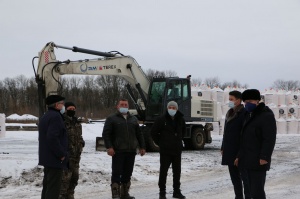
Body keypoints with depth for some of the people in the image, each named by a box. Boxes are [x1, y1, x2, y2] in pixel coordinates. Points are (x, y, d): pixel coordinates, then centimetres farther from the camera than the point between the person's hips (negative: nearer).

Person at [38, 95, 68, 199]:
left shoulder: (45, 116, 17)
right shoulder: (55, 116, -16)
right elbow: (52, 138, -26)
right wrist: (61, 154, -19)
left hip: (47, 158, 10)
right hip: (55, 159, -10)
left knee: (47, 186, 15)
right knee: (53, 188, -9)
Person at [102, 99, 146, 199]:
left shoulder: (133, 119, 19)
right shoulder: (111, 119, 4)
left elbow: (139, 134, 22)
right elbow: (106, 134, -4)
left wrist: (142, 147, 15)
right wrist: (109, 147, -14)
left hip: (131, 151, 5)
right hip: (118, 152, -5)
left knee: (127, 173, 8)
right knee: (117, 173, -6)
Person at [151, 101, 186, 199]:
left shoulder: (180, 119, 6)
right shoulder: (161, 119, -9)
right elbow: (153, 132, -2)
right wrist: (160, 142, 0)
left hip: (177, 150, 5)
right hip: (165, 150, -5)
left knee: (177, 171, 11)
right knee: (163, 171, -1)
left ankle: (176, 191, 21)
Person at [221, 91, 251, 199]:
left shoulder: (244, 113, -11)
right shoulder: (230, 113, 16)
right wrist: (223, 148, 17)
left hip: (239, 150, -9)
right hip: (229, 151, 9)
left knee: (244, 175, -5)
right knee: (234, 176, 12)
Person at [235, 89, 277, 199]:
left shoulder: (267, 116, -10)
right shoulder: (250, 115, 17)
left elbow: (270, 139, -18)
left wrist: (265, 157, -25)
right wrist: (240, 156, 19)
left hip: (258, 160, -9)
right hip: (249, 160, 9)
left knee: (257, 190, -12)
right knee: (253, 189, 10)